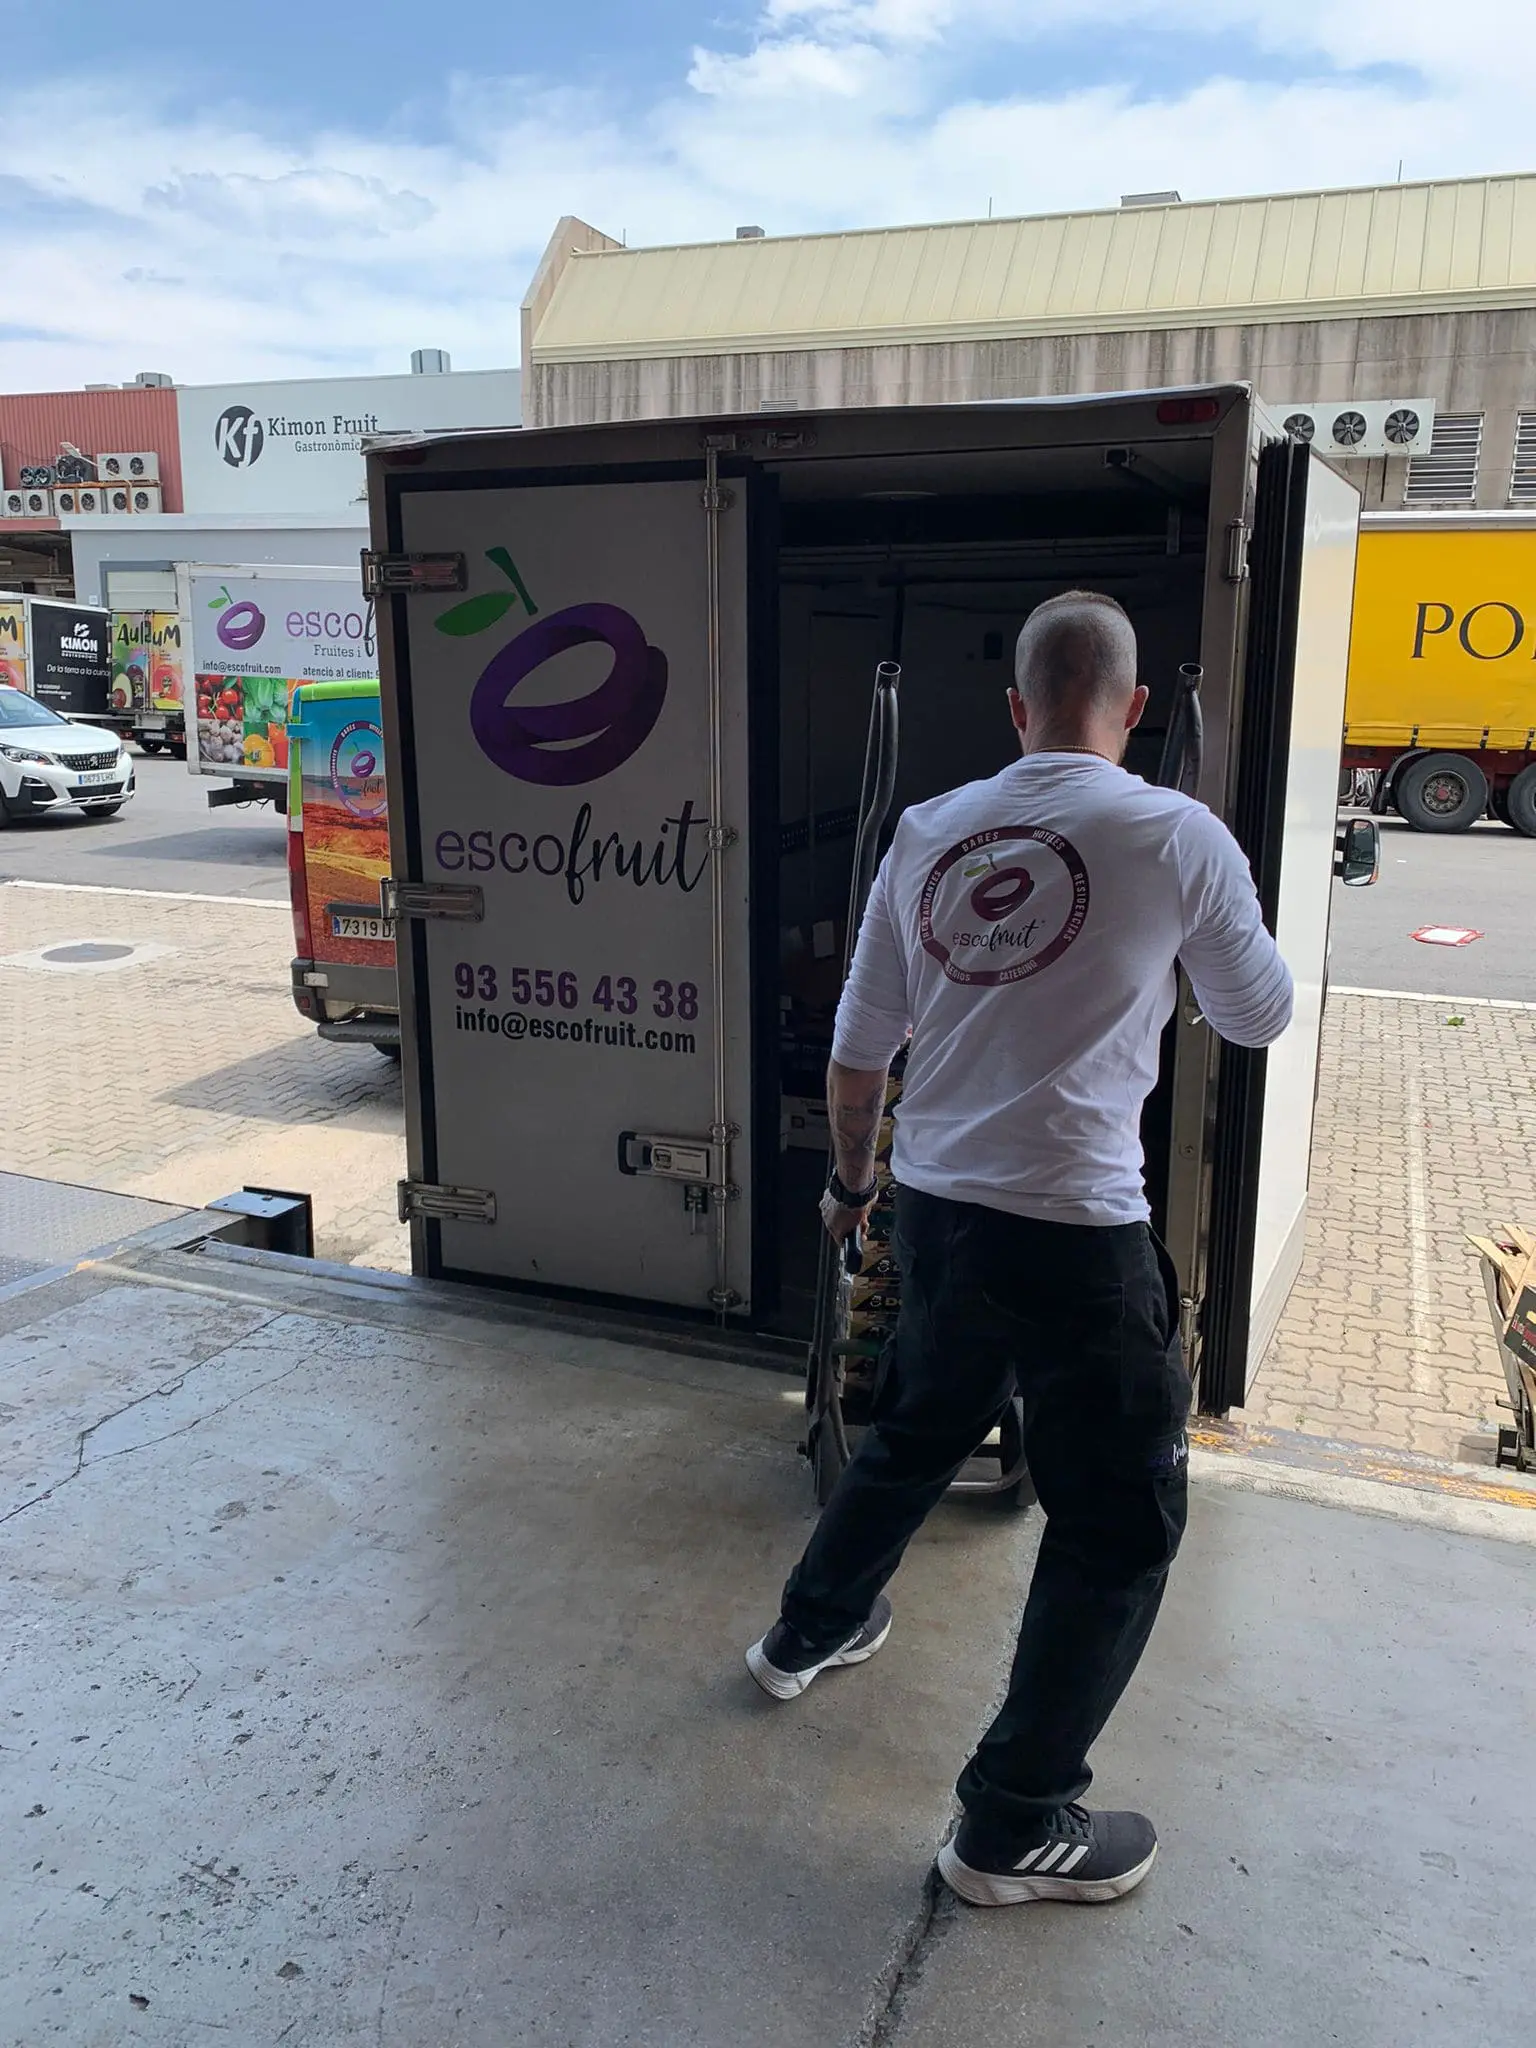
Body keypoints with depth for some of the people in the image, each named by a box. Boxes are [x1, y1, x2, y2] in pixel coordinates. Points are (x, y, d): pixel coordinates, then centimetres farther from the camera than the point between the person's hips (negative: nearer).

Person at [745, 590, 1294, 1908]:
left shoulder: (926, 833, 3)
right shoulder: (1179, 837, -10)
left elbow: (858, 1048, 8)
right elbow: (1259, 1018, 6)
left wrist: (852, 1178, 24)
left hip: (935, 1208, 6)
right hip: (1075, 1232, -5)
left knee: (920, 1430, 30)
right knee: (1124, 1520, 12)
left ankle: (812, 1631, 50)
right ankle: (1016, 1824, 22)